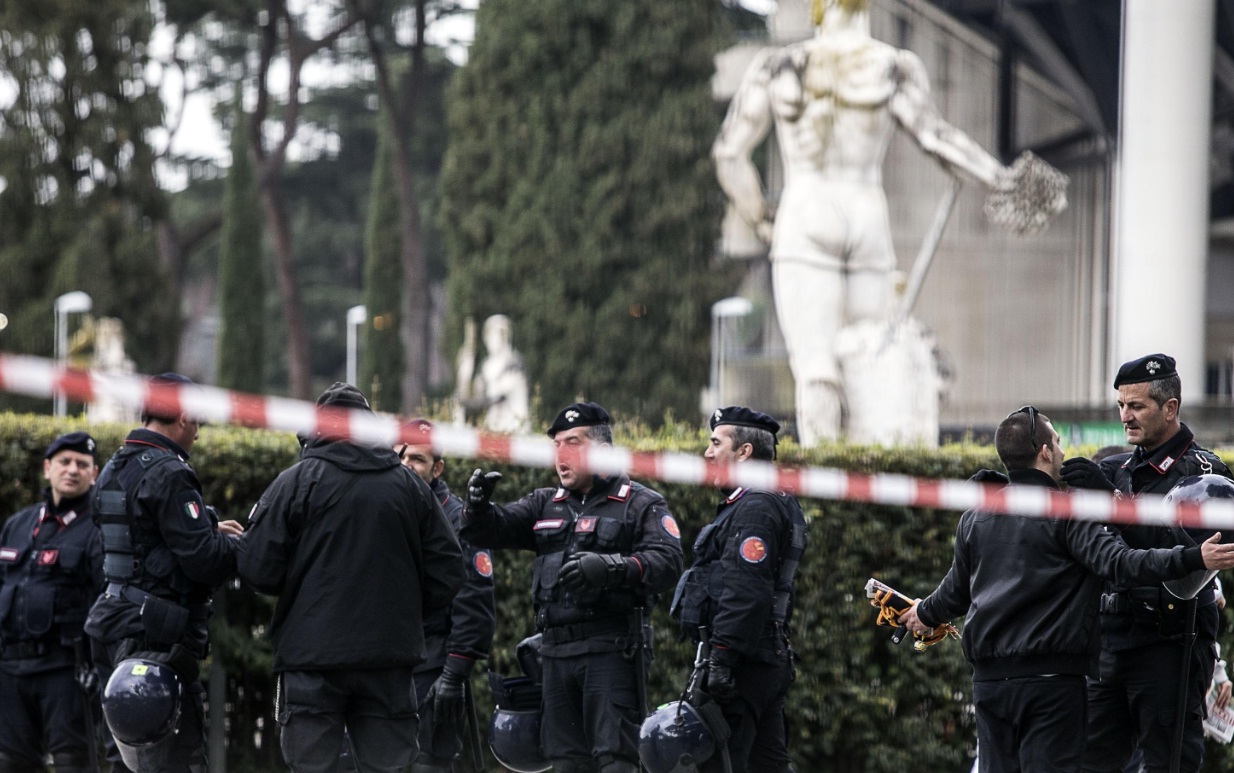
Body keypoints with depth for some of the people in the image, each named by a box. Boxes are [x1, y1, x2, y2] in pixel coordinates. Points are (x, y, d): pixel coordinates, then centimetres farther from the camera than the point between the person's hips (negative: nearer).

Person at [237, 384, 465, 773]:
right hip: (390, 657, 3)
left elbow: (258, 569, -6)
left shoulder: (295, 482, -4)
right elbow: (446, 573, 8)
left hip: (313, 656, -3)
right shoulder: (410, 485, 8)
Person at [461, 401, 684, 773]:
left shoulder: (640, 505, 1)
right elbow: (493, 529, 12)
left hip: (610, 649, -6)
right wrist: (478, 505, -11)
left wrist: (611, 568, -29)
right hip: (557, 651, 6)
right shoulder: (546, 505, 20)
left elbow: (667, 561, -13)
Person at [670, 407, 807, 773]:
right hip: (771, 660, 11)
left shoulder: (754, 510, -12)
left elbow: (744, 593, -22)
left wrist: (721, 659, -26)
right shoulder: (776, 503, 22)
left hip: (743, 661, -11)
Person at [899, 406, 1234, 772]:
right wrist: (1194, 559, -26)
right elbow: (1118, 562, -21)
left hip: (988, 680, 6)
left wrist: (926, 613, 46)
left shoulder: (975, 518, 11)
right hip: (1050, 679, -6)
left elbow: (957, 590, 24)